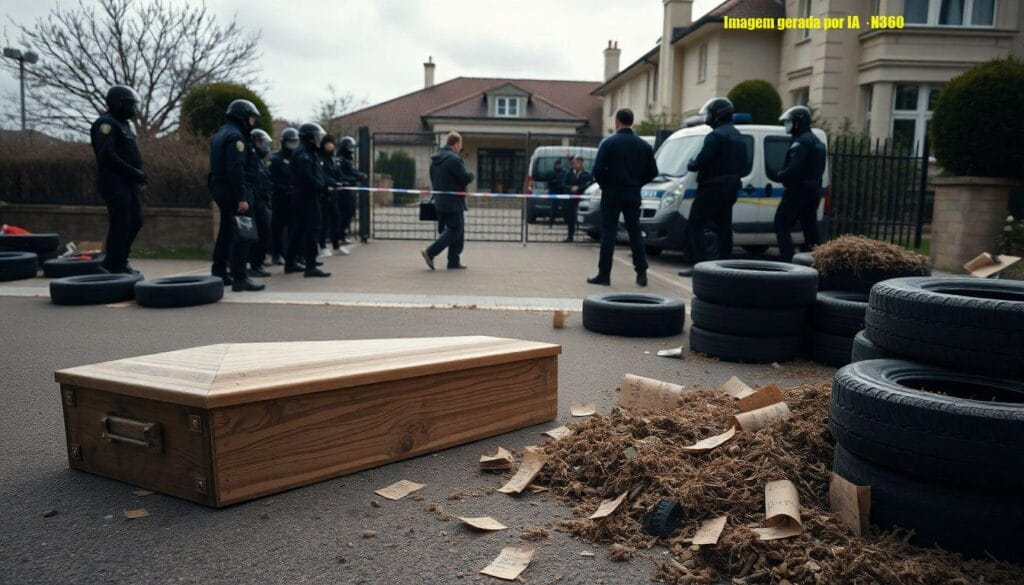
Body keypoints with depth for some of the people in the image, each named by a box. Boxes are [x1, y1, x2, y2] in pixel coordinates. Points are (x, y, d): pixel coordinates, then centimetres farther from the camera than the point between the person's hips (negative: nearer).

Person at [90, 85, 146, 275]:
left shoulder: (123, 124, 20)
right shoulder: (106, 123, -11)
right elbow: (107, 155, -21)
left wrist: (142, 176, 8)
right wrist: (134, 173, -20)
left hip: (129, 183, 9)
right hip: (115, 183, -9)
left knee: (135, 222, 11)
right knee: (120, 224, -7)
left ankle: (118, 261, 21)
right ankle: (115, 267, 1)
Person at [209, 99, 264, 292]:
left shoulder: (219, 134, 19)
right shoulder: (236, 136, -13)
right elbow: (236, 169, -22)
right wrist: (242, 197, -25)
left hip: (220, 188, 10)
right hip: (234, 190, -10)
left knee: (226, 231, 18)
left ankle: (219, 272, 27)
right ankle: (240, 278, -13)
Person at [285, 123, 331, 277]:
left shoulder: (309, 153, 20)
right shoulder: (303, 154, -14)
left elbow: (318, 175, 17)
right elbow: (308, 178, -23)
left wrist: (327, 184, 5)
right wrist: (324, 187, -18)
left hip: (305, 196, 11)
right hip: (307, 196, -11)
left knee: (298, 229, 14)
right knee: (312, 229, -12)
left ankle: (290, 263, 22)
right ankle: (310, 266, -13)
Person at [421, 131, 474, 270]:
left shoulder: (435, 159, 12)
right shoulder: (454, 159, -17)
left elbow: (433, 179, 18)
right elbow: (466, 178, -17)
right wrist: (471, 175, 4)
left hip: (440, 201, 9)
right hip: (453, 202, -9)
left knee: (458, 232, 14)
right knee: (455, 231, -3)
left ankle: (454, 262, 14)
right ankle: (430, 252, -9)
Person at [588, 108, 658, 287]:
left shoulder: (608, 143, -8)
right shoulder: (643, 145, 5)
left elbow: (598, 170, -14)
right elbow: (652, 172, 5)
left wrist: (604, 185, 3)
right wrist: (636, 183, 15)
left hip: (612, 193, -4)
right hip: (633, 194, 4)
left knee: (608, 233, 0)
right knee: (635, 232, 10)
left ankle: (604, 274, 1)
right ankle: (642, 273, 7)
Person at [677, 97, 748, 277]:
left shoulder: (716, 136, -14)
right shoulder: (737, 136, 18)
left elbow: (701, 161, -21)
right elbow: (743, 166, 18)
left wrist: (690, 165, -2)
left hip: (713, 187, -9)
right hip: (731, 187, 9)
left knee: (695, 225, -5)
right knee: (723, 227, 12)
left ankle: (699, 264, -11)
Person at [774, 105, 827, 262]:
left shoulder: (801, 142, -14)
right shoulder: (816, 141, 19)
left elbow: (794, 167, -27)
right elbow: (816, 169, 19)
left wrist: (781, 175, -9)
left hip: (798, 190, -10)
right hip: (814, 190, 10)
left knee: (781, 224, -3)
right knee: (810, 226, 12)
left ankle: (787, 258, -11)